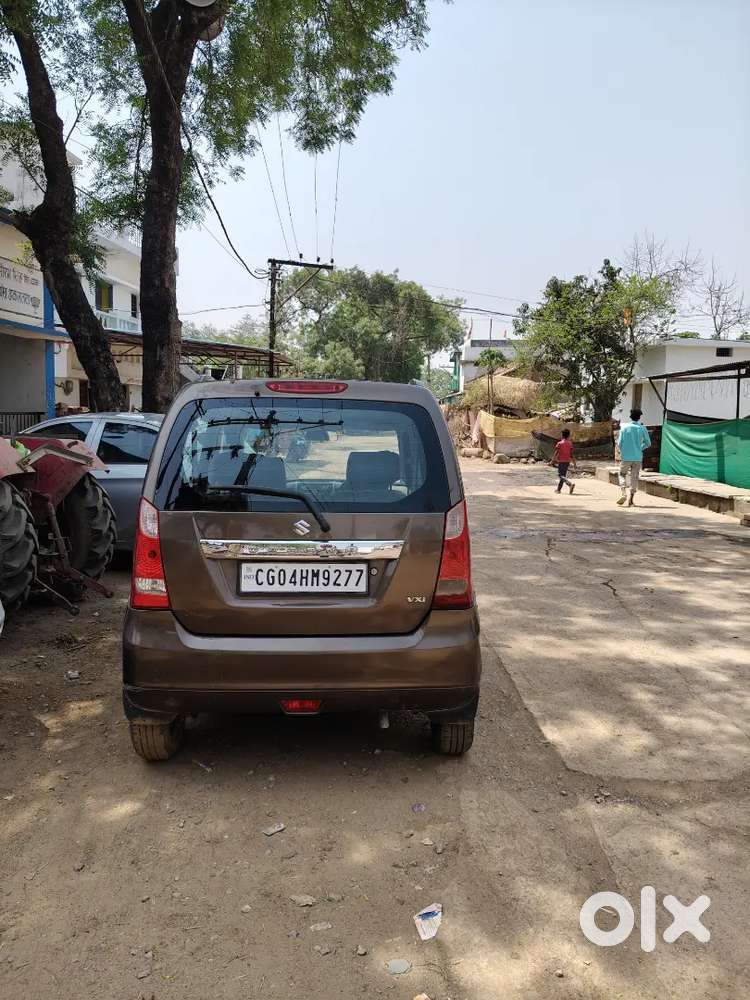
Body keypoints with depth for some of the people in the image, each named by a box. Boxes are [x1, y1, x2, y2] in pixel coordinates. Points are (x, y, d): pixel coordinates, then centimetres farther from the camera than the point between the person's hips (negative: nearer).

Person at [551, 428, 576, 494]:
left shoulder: (560, 443, -8)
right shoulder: (570, 443, 3)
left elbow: (556, 453, -10)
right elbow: (571, 454, 1)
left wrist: (552, 461, -2)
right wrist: (574, 464, 4)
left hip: (561, 461, -5)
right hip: (567, 461, 5)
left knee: (561, 475, -6)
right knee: (563, 475, 14)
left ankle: (570, 484, -30)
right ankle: (558, 489, 19)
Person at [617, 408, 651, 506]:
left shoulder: (624, 427, -4)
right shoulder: (642, 429, -1)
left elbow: (619, 443, -6)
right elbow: (648, 443, 5)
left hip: (626, 457, -1)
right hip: (638, 457, 1)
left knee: (622, 474, 14)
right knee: (634, 478, 8)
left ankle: (623, 493, -9)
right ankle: (631, 500, 7)